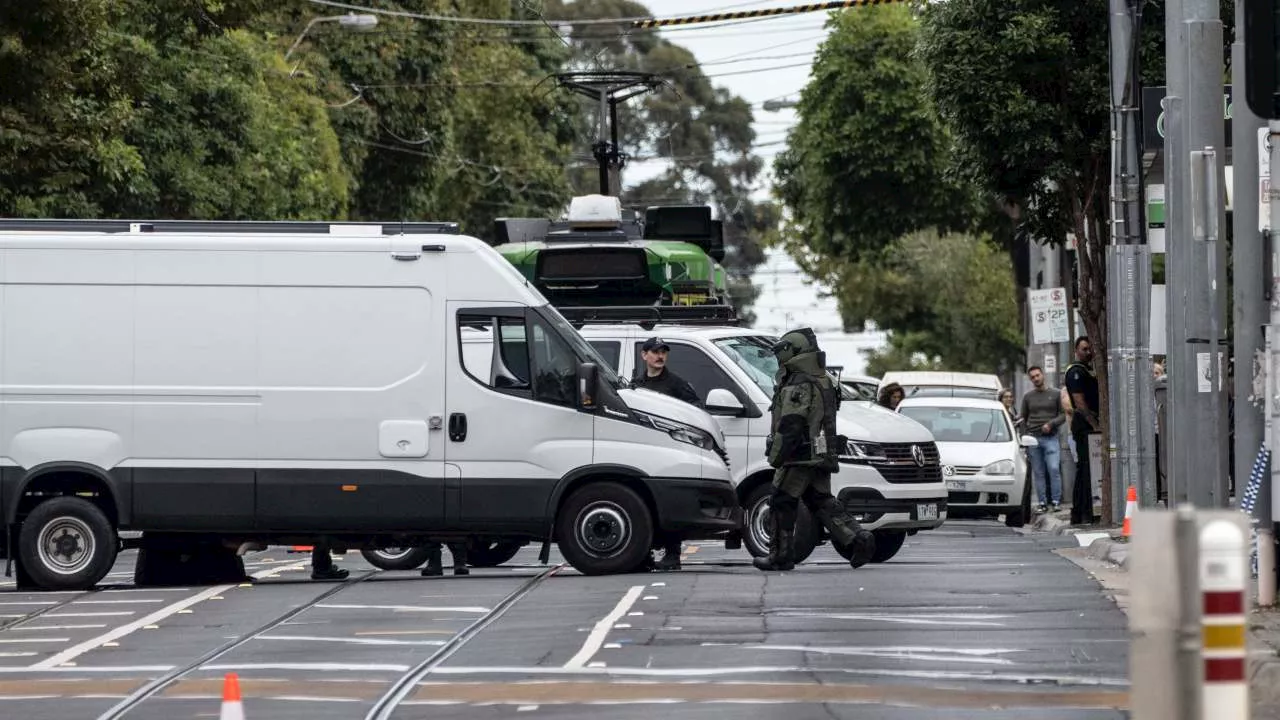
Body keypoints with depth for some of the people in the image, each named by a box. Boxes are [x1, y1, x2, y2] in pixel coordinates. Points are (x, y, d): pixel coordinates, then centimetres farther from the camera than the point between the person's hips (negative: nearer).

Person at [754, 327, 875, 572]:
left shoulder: (798, 387, -16)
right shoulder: (824, 381, 16)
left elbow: (789, 426, -21)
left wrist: (776, 457, -19)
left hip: (800, 458, -9)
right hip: (822, 457, 9)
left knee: (782, 504, 1)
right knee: (821, 502, 12)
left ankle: (780, 556, 5)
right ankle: (858, 539, -1)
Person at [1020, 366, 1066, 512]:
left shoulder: (1055, 395, 7)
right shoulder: (1028, 397, 12)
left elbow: (1063, 415, 6)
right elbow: (1023, 419, 15)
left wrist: (1051, 424, -11)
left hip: (1051, 438, -2)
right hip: (1034, 438, 2)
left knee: (1054, 469, -14)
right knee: (1038, 473, 0)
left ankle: (1056, 501, -10)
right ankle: (1042, 502, 3)